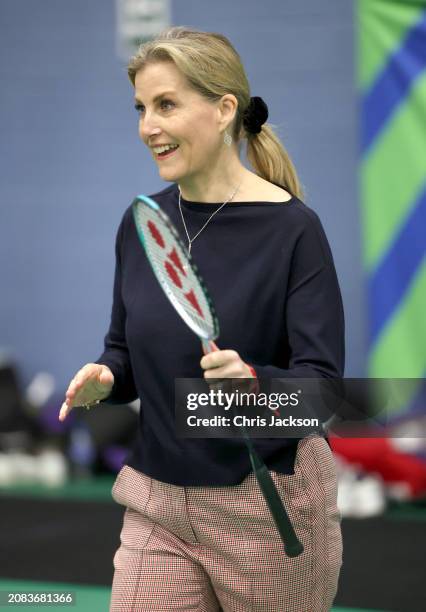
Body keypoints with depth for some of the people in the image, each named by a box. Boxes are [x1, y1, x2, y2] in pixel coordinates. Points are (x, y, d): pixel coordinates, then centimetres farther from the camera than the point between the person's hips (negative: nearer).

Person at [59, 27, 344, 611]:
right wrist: (104, 379, -9)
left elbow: (321, 382, -15)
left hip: (269, 505, -4)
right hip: (159, 503, 4)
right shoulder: (140, 222, 3)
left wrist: (253, 382, -35)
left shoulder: (291, 227, -13)